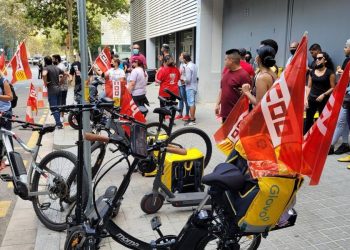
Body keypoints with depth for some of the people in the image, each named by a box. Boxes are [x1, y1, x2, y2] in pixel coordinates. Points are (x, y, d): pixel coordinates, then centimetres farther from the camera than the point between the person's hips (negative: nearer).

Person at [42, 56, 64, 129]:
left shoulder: (46, 68, -8)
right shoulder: (57, 68, 13)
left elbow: (44, 74, -30)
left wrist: (45, 82, -15)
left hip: (51, 90, -7)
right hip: (58, 88, 7)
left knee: (53, 108, -5)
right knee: (57, 107, 15)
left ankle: (59, 124, -11)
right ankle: (58, 123, 19)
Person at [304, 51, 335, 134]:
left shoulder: (330, 73, -4)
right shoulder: (312, 72, 7)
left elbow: (333, 88, -5)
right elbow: (309, 87, 9)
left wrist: (324, 95, -16)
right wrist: (306, 99, 1)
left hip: (324, 100, -3)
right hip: (312, 99, 3)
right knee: (308, 119, 4)